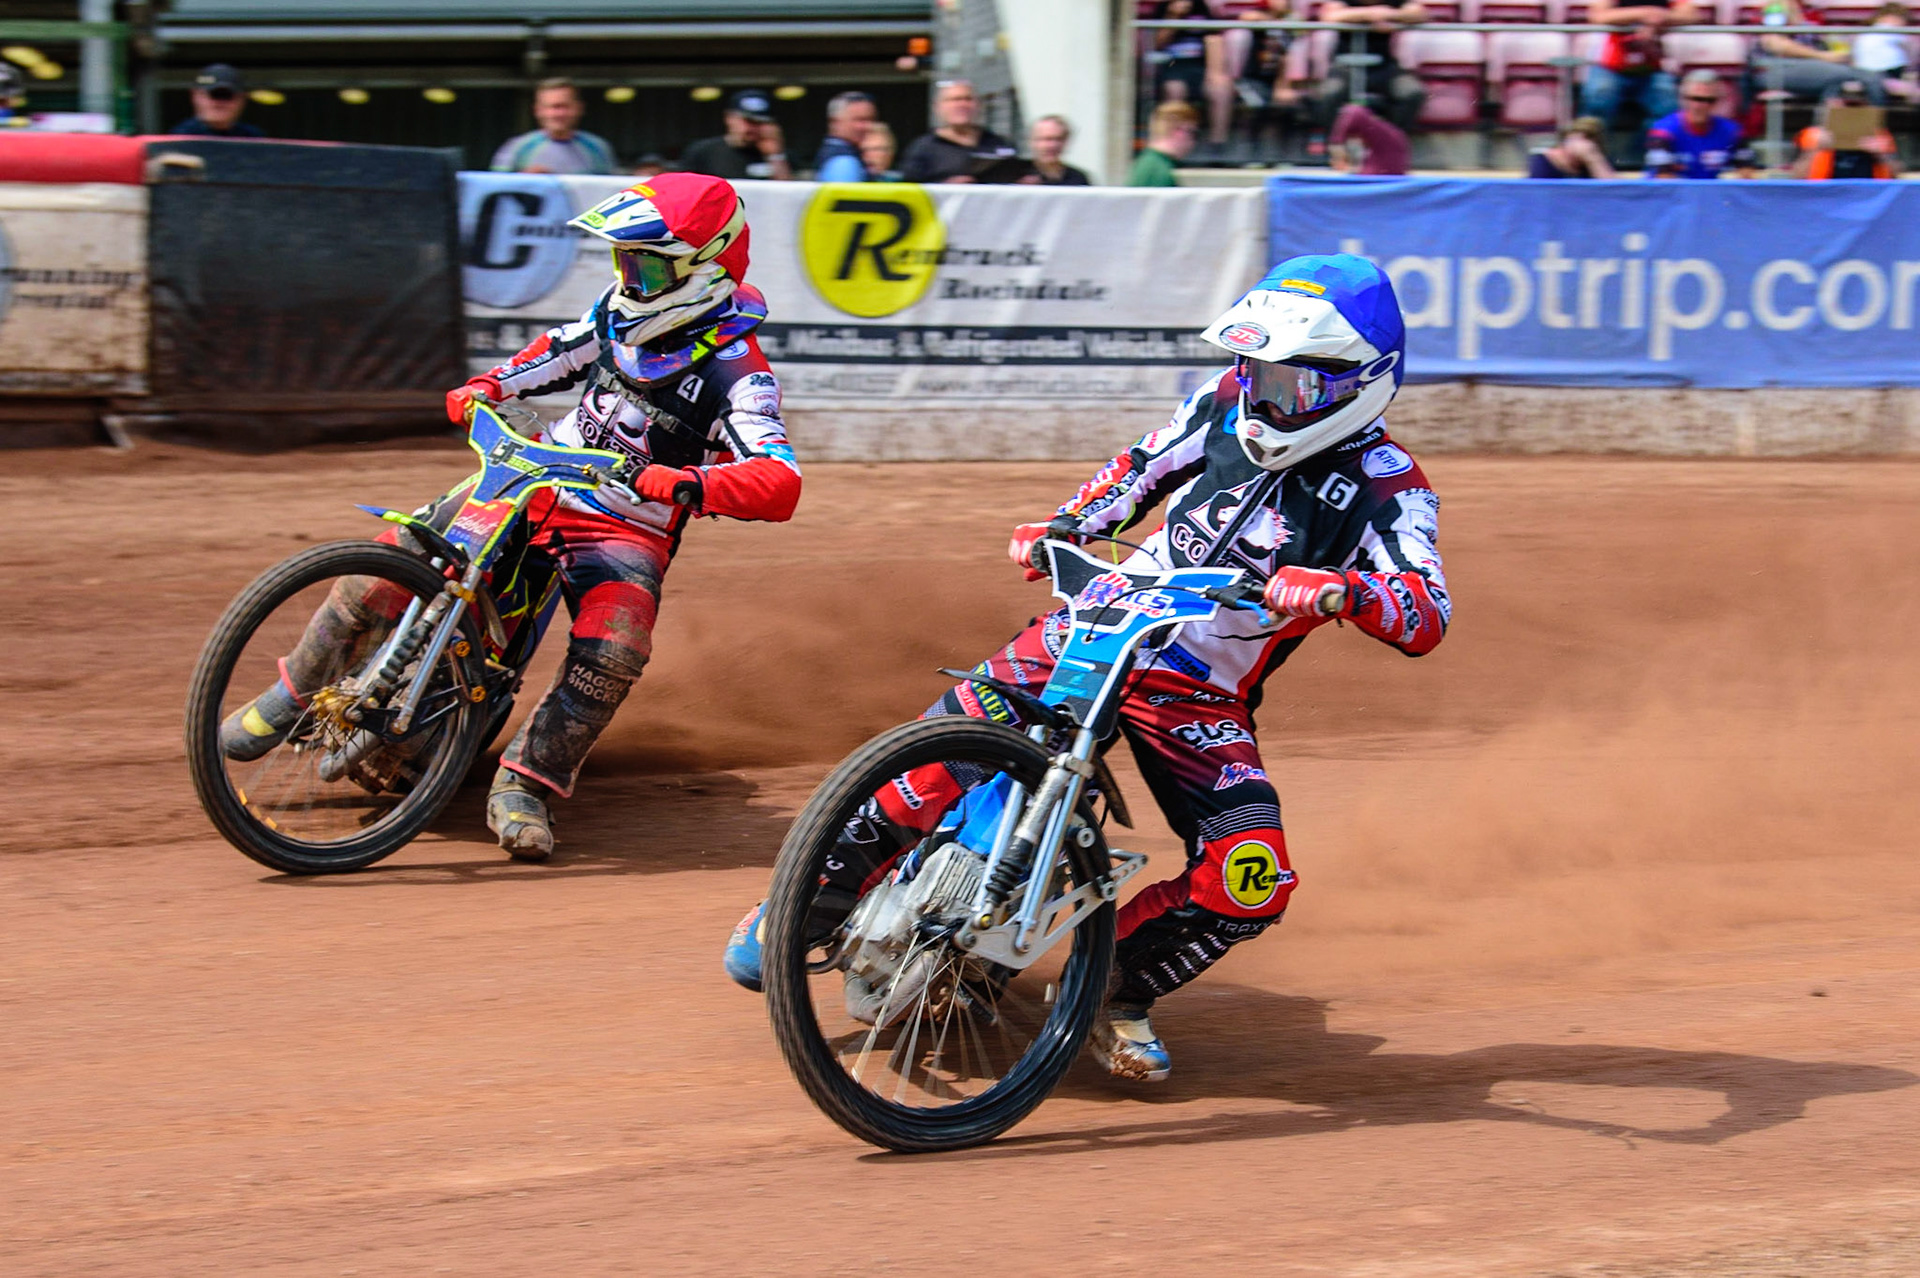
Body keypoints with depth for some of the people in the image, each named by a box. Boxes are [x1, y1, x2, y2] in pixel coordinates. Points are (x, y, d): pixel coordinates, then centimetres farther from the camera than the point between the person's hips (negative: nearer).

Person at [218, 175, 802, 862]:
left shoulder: (737, 372, -18)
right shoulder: (622, 310, 2)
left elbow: (779, 483, -32)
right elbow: (563, 351, 24)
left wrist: (692, 483, -49)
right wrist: (488, 386, 6)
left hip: (629, 527, -5)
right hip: (536, 479, 5)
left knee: (614, 649, -34)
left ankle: (525, 785, -18)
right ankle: (292, 695, 8)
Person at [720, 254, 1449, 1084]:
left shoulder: (1386, 489, -9)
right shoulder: (1231, 402, 4)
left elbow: (1428, 617, -22)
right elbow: (1143, 469, 21)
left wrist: (1345, 590, -42)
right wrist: (1061, 526, 6)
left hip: (1203, 700, -1)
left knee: (1251, 886, -19)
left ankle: (1117, 993, 7)